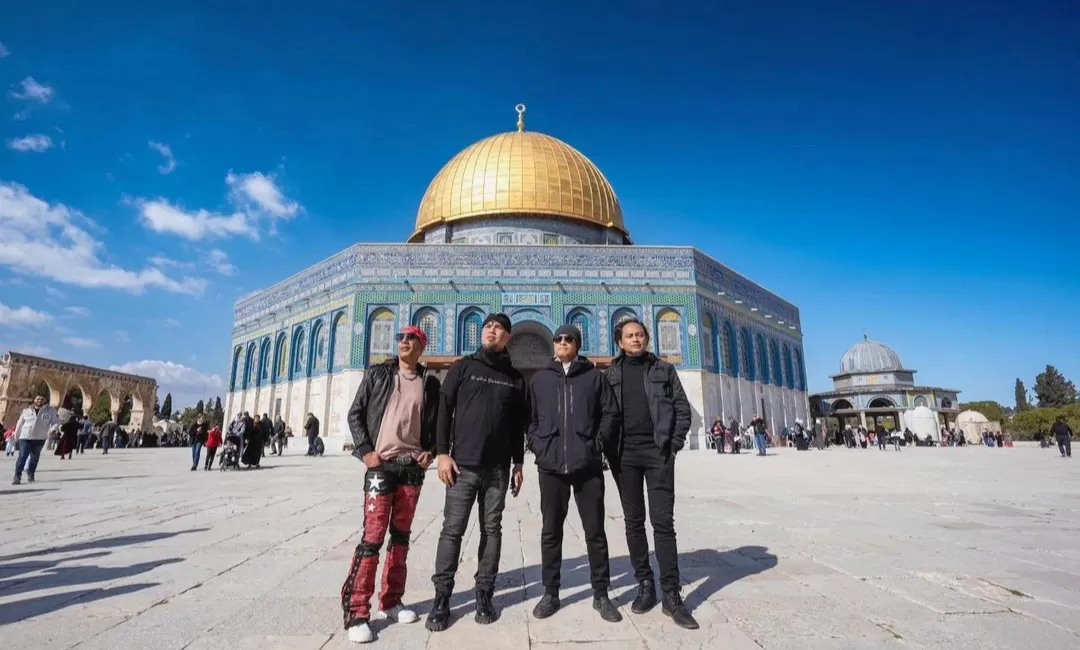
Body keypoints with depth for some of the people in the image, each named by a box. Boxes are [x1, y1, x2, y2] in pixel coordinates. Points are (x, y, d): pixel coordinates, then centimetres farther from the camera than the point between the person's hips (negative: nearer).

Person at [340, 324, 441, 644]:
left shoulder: (429, 383, 7)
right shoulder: (377, 374, 4)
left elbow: (437, 423, 12)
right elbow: (355, 414, 3)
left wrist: (431, 452, -3)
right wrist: (365, 450, -7)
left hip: (413, 467, 3)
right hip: (381, 465, -2)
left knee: (401, 535, 11)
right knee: (373, 535, -6)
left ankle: (391, 602, 24)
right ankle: (356, 612, 5)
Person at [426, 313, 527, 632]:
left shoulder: (515, 377, 10)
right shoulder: (463, 367, 4)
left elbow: (519, 424, 12)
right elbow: (443, 410, 0)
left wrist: (518, 463, 8)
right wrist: (442, 452, -8)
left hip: (498, 468, 2)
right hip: (463, 464, -2)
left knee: (492, 530, 8)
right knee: (452, 530, 1)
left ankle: (484, 593, 19)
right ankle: (442, 597, 12)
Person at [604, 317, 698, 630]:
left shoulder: (664, 369, 7)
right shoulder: (611, 374, 8)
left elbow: (682, 408, 5)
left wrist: (674, 444, -5)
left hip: (658, 452, -1)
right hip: (625, 454, 1)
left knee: (663, 522, -1)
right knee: (634, 522, 8)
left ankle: (671, 595, 7)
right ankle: (645, 585, 21)